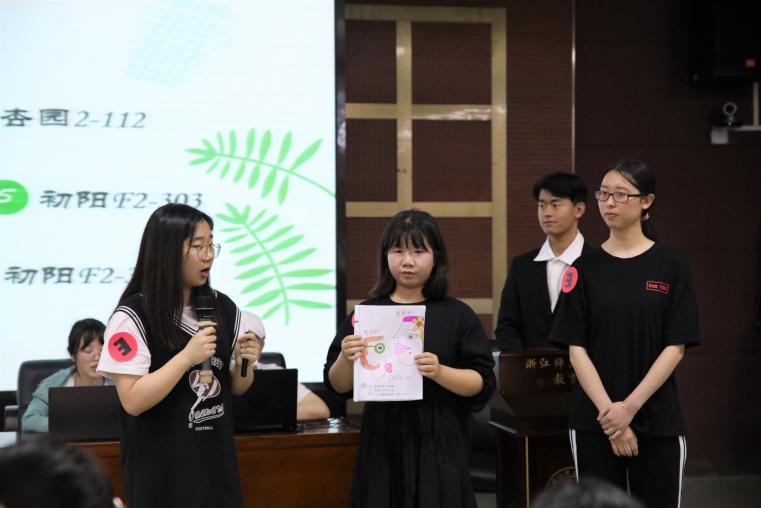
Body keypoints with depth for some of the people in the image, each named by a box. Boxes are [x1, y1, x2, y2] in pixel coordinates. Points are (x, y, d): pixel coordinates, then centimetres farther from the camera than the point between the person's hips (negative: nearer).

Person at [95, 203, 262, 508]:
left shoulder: (224, 309, 3)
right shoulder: (133, 316, -13)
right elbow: (133, 400, -18)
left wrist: (244, 363, -8)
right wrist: (187, 357, -23)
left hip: (216, 463, 5)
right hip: (161, 470, -5)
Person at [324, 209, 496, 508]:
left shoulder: (457, 316, 2)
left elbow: (483, 383, -3)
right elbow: (338, 386, 4)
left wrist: (439, 372, -20)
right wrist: (346, 360, -17)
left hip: (438, 446, -1)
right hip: (382, 445, 1)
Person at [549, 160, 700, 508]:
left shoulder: (671, 265, 0)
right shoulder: (585, 269, 3)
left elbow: (676, 347, -4)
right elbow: (576, 348, -1)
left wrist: (629, 407, -12)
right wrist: (608, 411, -12)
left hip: (658, 421, -1)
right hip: (594, 422, 1)